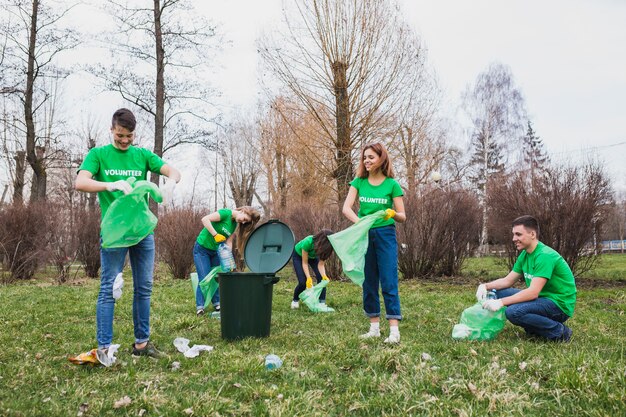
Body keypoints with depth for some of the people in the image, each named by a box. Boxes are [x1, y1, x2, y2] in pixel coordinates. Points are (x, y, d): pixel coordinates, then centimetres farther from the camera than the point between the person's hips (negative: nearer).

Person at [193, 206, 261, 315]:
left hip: (216, 251, 6)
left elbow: (228, 242, -5)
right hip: (202, 248, -6)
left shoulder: (236, 225, -1)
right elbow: (205, 219, -30)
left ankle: (217, 303, 16)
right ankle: (200, 306, -5)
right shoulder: (226, 213, -21)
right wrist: (215, 235, -34)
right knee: (204, 278, -9)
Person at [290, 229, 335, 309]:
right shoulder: (308, 242, -42)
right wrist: (308, 278, -43)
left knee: (321, 278, -18)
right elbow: (304, 263, -32)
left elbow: (320, 264, -25)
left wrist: (324, 276, -43)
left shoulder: (325, 247, -30)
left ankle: (322, 302, -10)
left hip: (313, 257, 4)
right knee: (303, 282, -13)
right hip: (298, 255, -3)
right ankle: (295, 300, 15)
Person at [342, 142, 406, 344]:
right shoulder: (359, 182, 3)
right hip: (364, 235, 3)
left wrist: (392, 214, -25)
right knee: (368, 282, 8)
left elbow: (403, 216, -2)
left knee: (388, 282, -6)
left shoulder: (392, 184, -3)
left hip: (385, 235, -3)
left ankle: (394, 330, -4)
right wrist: (359, 222, -26)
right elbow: (346, 208, -8)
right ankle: (374, 327, 17)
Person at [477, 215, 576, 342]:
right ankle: (535, 329, 7)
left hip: (559, 304, -9)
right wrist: (486, 286, -8)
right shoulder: (525, 255, 6)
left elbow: (533, 292, -30)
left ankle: (559, 331, -10)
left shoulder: (545, 255, -23)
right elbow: (508, 281, 10)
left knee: (513, 311, -30)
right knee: (498, 292, 1)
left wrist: (501, 302, -31)